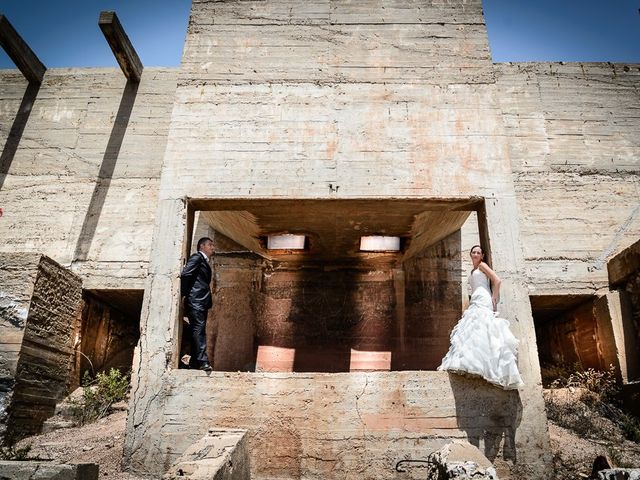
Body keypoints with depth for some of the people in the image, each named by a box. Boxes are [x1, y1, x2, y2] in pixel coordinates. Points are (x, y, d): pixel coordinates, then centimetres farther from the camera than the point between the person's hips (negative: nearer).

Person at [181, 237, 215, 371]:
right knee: (198, 329, -15)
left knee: (199, 330, 8)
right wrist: (184, 293, -11)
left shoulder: (204, 262, 24)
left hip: (202, 302, 9)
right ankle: (202, 361, -20)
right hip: (195, 301, -9)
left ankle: (194, 362, 11)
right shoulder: (197, 257, -2)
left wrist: (209, 301, 12)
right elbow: (185, 274, -14)